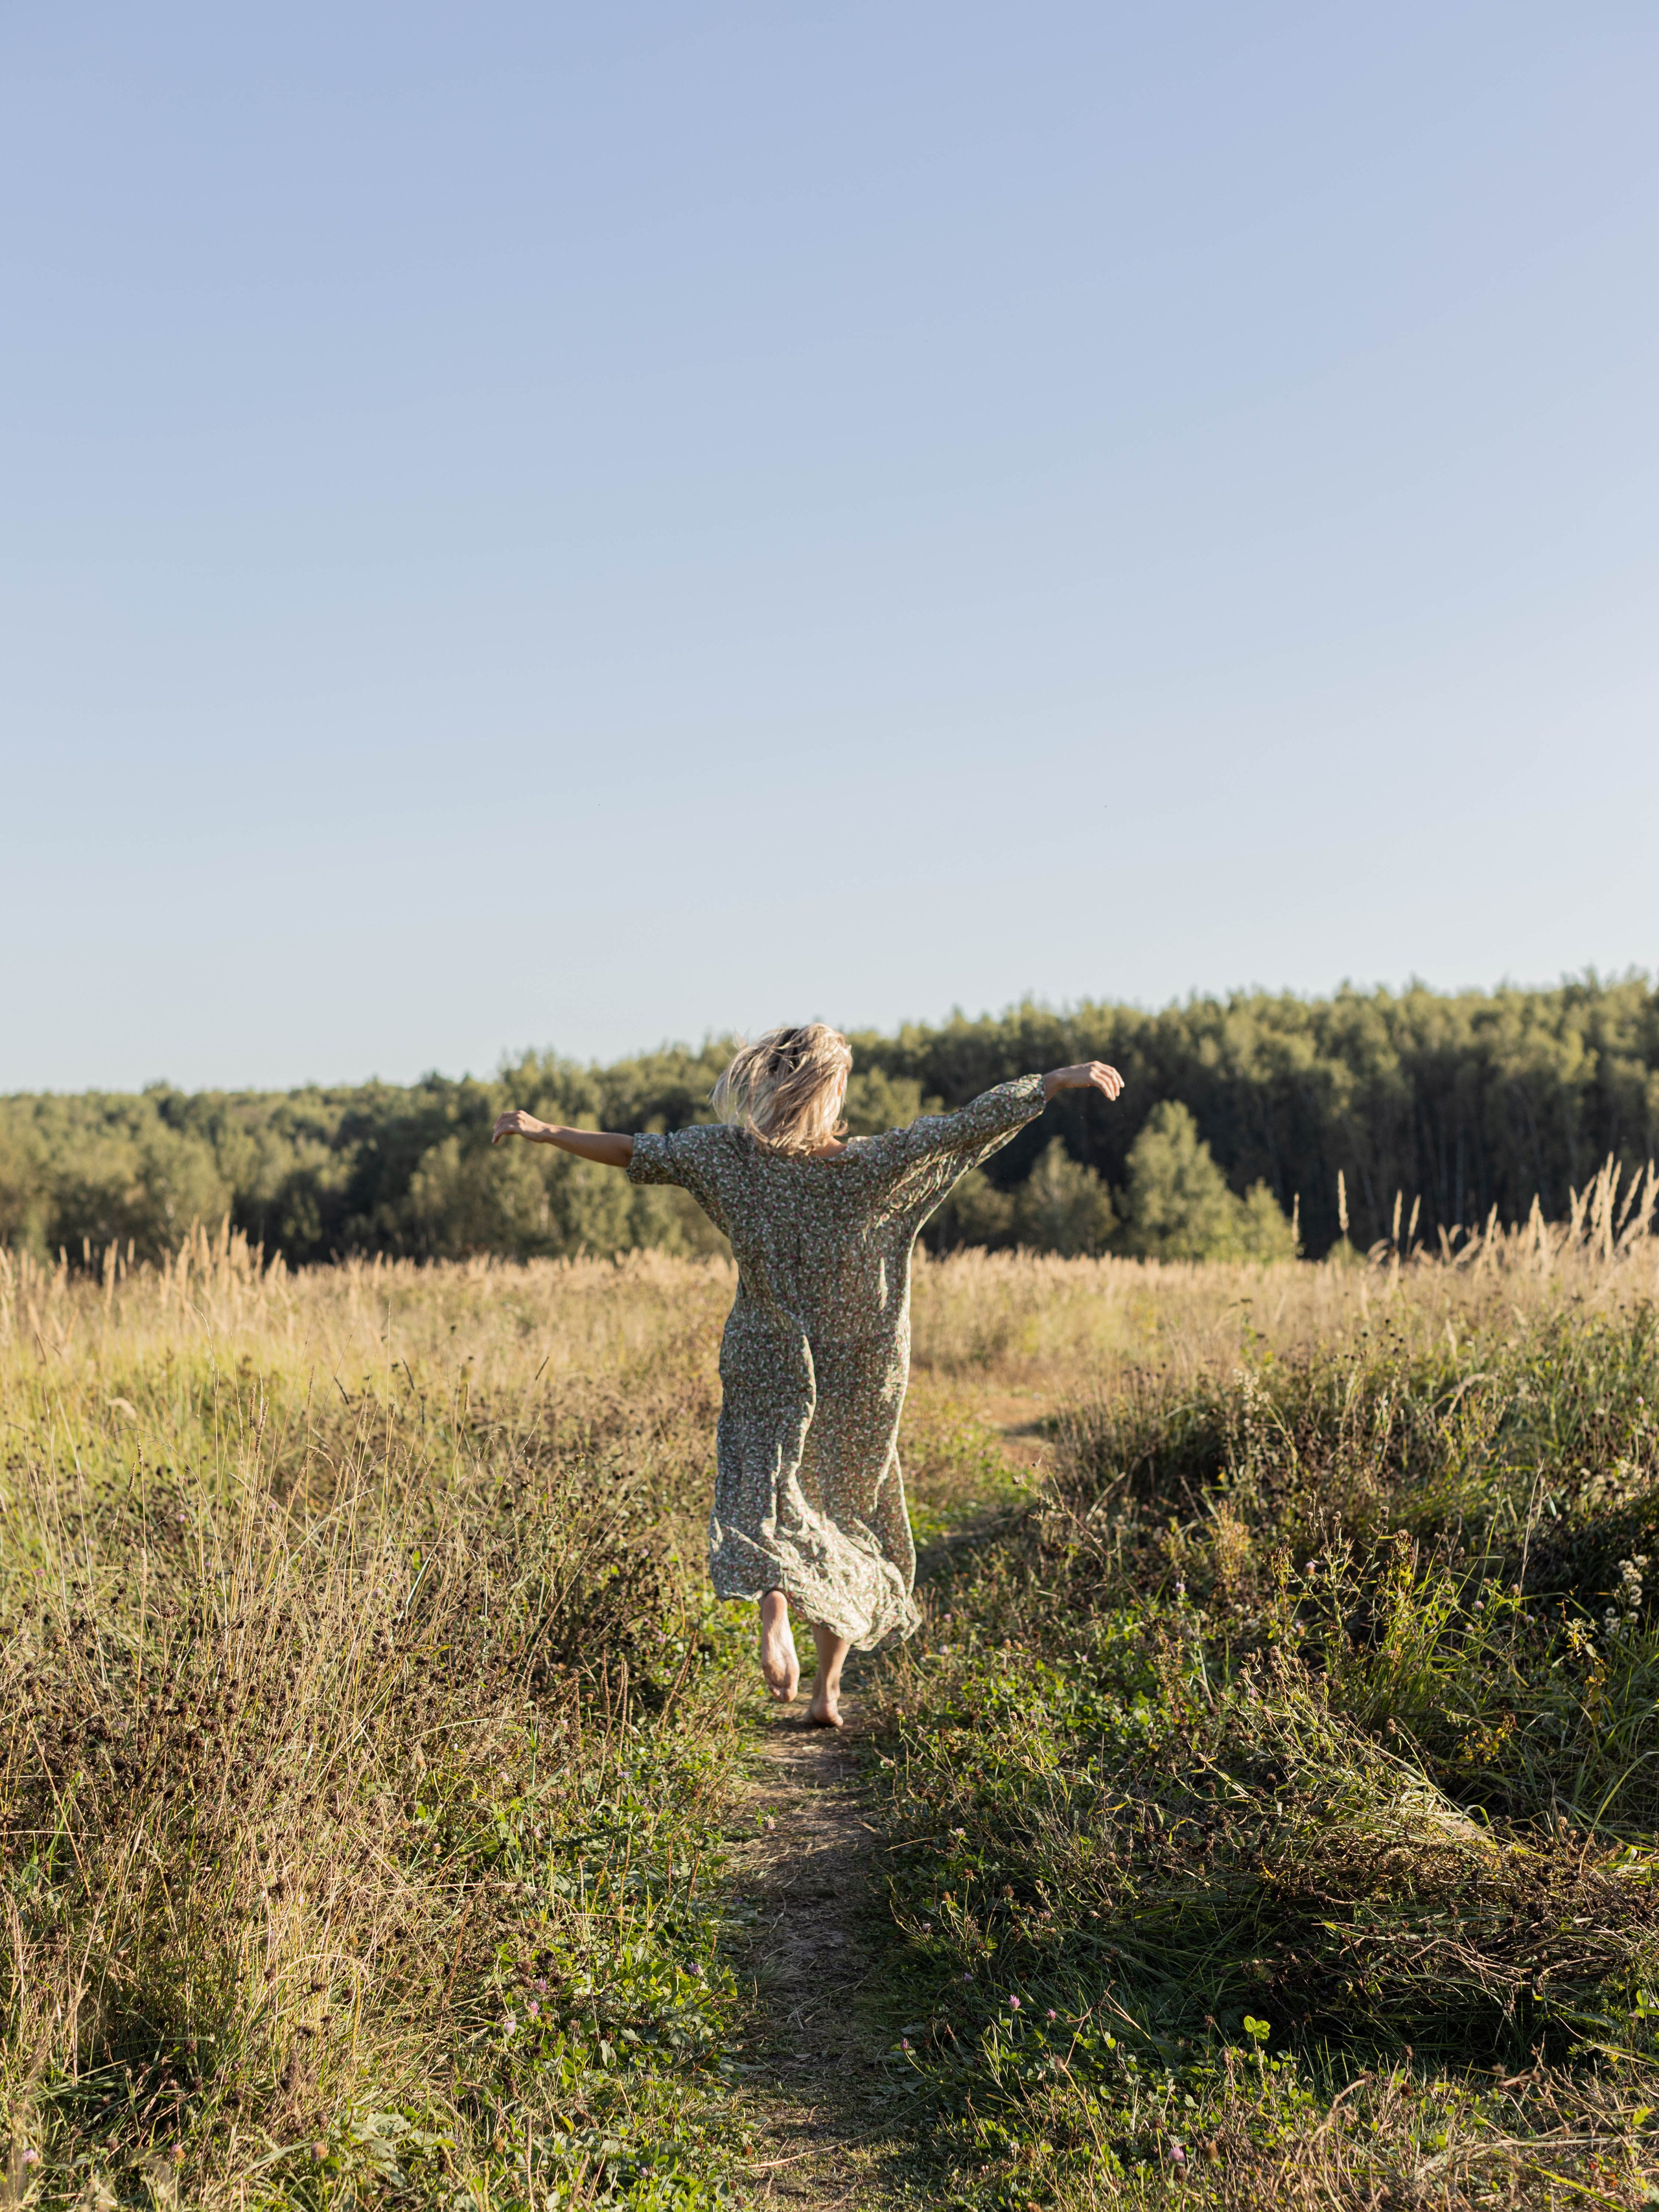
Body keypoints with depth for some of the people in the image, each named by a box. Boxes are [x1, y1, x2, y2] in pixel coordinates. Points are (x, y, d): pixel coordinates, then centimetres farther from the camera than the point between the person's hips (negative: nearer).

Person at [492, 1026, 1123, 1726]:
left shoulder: (733, 1153, -9)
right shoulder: (880, 1164, -12)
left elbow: (642, 1153, -6)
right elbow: (975, 1121, -10)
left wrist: (544, 1132, 4)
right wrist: (1062, 1079, -3)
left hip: (767, 1373, 0)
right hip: (862, 1380, 0)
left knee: (762, 1492, 3)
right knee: (850, 1515, 14)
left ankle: (772, 1606, -31)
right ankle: (828, 1688, 16)